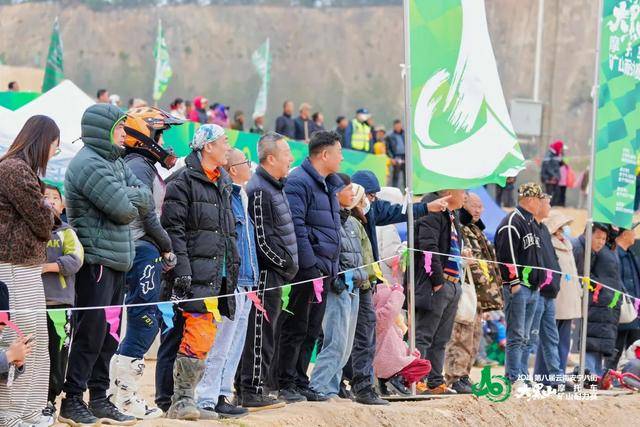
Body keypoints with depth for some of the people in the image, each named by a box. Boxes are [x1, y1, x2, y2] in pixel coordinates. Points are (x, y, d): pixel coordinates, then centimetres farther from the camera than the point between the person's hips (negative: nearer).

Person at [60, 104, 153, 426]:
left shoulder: (116, 163, 17)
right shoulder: (89, 164, -13)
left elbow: (147, 202, 8)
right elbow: (124, 211, -18)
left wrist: (127, 196, -8)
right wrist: (131, 199, 1)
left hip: (116, 259, 9)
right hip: (96, 261, -9)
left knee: (108, 335, 11)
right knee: (90, 333, -7)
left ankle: (99, 399, 17)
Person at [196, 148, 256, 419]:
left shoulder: (241, 197, 20)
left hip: (244, 285, 10)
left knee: (234, 346, 13)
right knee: (220, 345, -10)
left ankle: (222, 395, 18)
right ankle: (207, 399, -8)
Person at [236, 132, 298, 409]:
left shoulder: (274, 187, 17)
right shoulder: (259, 191, -16)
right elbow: (263, 239, -19)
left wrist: (288, 263, 13)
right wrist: (287, 264, -11)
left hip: (273, 274, 10)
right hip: (266, 273, -10)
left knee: (263, 332, 13)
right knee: (261, 333, -7)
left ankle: (246, 387, 18)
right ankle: (252, 392, -4)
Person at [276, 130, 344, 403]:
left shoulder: (329, 186, 19)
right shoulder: (299, 182, -12)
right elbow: (296, 227, -20)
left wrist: (332, 266, 17)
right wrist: (309, 263, -22)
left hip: (324, 270, 9)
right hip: (306, 268, -9)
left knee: (311, 331, 13)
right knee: (296, 329, -5)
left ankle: (300, 383, 19)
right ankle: (285, 385, 0)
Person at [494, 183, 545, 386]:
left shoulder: (531, 223, 19)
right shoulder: (511, 224, -11)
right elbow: (507, 255, -18)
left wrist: (540, 280, 20)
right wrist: (514, 282, -19)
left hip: (533, 288, 9)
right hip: (517, 287, -9)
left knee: (524, 337, 11)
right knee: (516, 336, -10)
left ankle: (522, 376, 14)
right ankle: (515, 379, -11)